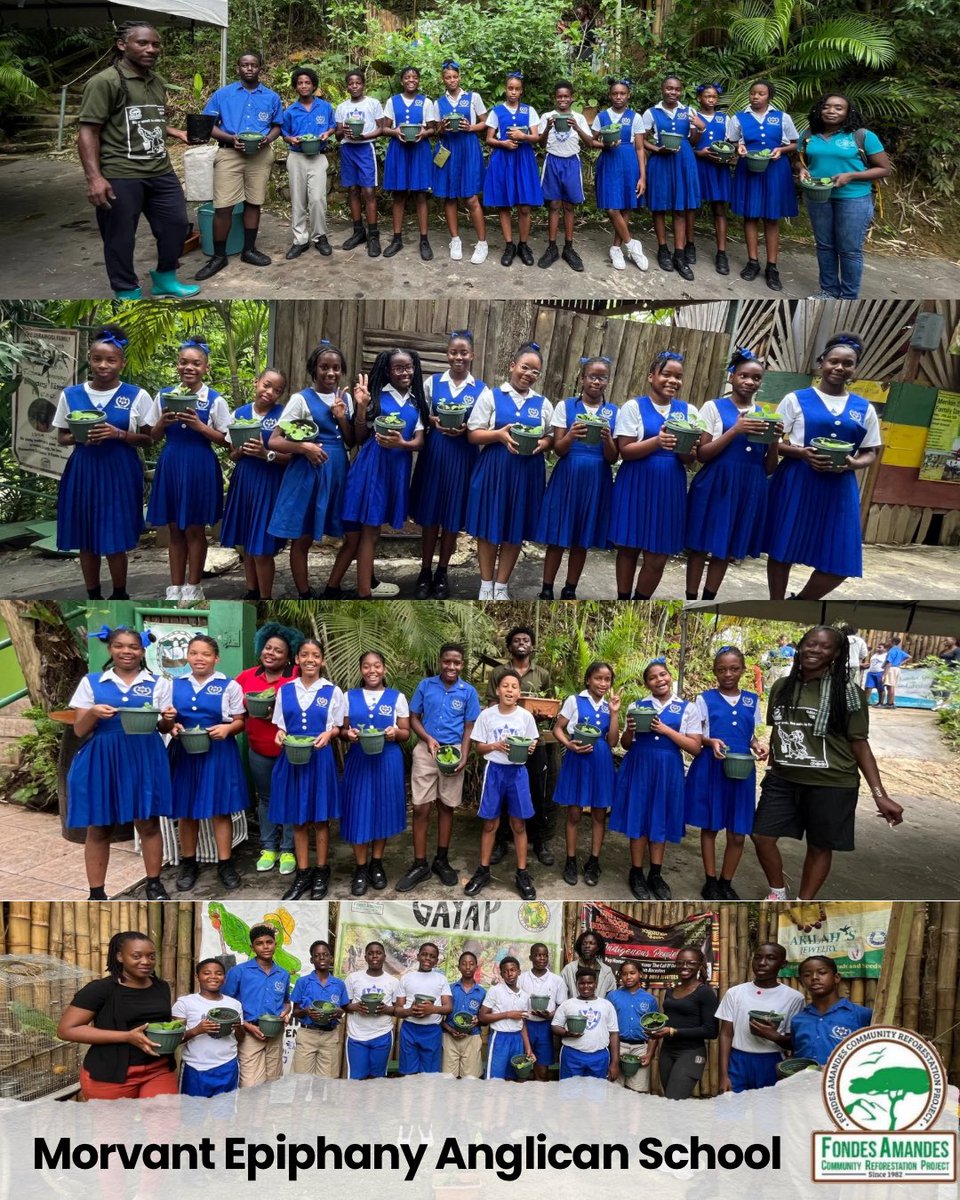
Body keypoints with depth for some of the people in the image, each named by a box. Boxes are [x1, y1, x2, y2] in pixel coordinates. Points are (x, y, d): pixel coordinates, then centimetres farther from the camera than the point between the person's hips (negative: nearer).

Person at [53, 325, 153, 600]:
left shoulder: (136, 396, -2)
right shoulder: (70, 394, 3)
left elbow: (147, 439, 1)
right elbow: (61, 438, 9)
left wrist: (118, 434, -16)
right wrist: (80, 437, -12)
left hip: (120, 473, -2)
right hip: (83, 472, 2)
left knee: (115, 541, -2)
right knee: (86, 541, 7)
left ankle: (119, 596, 18)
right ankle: (93, 597, 21)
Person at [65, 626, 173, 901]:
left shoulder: (158, 684, 7)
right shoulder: (91, 682, 5)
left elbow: (165, 728, 11)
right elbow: (79, 730, 4)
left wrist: (167, 719, -12)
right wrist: (93, 713, -17)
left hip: (144, 758, 0)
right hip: (100, 759, 0)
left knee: (148, 823, 4)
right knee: (98, 827, 4)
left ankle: (154, 884, 18)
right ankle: (96, 893, 14)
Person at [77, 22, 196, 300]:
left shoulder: (157, 82, 16)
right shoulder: (104, 82, -9)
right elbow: (88, 131, -13)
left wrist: (178, 133, 11)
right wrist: (94, 177, -22)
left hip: (162, 172, 7)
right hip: (120, 176, -7)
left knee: (176, 224, 14)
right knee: (120, 236, 2)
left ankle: (165, 278, 33)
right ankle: (127, 292, 16)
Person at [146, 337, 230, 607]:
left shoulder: (215, 400, -4)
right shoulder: (164, 395, 5)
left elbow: (224, 440, -4)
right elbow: (154, 436, 11)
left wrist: (199, 425, -17)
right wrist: (163, 422, -10)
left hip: (200, 467, -3)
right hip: (170, 465, 3)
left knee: (194, 529, 5)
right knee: (174, 529, 10)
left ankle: (193, 587, 17)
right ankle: (175, 588, 19)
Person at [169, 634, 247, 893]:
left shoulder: (229, 686, -1)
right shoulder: (175, 685, 7)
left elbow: (240, 721, 1)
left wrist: (227, 728, -20)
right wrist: (172, 726, -10)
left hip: (219, 753, -2)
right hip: (184, 753, 2)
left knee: (221, 810, 3)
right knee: (186, 810, 9)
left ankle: (225, 863, 14)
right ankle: (188, 862, 22)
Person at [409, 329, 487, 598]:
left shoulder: (481, 389, 2)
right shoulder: (432, 382, 4)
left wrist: (466, 428, -15)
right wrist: (433, 421, -13)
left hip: (463, 456, 0)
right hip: (434, 453, 0)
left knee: (453, 517, 7)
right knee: (429, 515, 5)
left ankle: (442, 573, 21)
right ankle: (425, 572, 17)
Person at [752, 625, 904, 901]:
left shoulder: (847, 692, -9)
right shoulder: (781, 687, 4)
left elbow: (859, 744, -7)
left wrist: (879, 794, -12)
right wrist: (772, 770, 19)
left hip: (830, 784, -4)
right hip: (783, 780, 4)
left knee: (819, 846, 7)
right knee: (762, 836, 5)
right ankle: (778, 894, 29)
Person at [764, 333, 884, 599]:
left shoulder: (864, 408, 9)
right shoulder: (796, 399, 0)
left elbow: (870, 453, 12)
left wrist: (852, 464, -11)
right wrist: (802, 453, -17)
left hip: (839, 488, 3)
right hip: (795, 483, -3)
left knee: (840, 561, -1)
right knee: (781, 550, 4)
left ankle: (799, 601, 23)